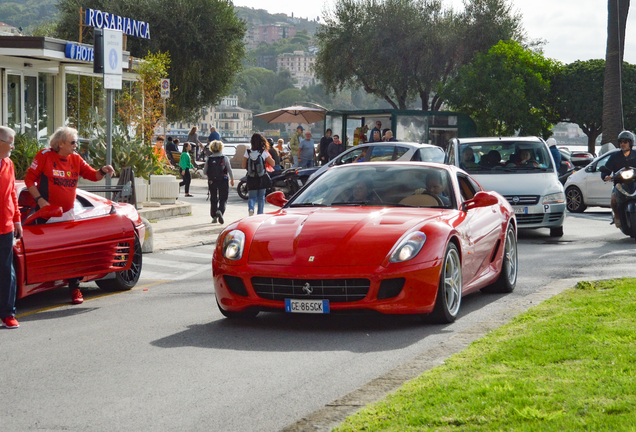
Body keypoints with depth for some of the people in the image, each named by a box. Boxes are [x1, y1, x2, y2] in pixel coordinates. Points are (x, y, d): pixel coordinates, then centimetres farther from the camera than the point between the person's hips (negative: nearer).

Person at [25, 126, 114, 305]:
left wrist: (103, 171, -12)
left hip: (67, 214, 4)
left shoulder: (75, 159, 8)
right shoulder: (45, 156, -6)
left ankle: (75, 289, 6)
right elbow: (29, 178, -5)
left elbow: (92, 175, 10)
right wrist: (39, 199, -15)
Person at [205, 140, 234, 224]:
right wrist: (232, 179, 11)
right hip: (223, 182, -2)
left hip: (212, 182, 2)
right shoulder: (224, 158, -7)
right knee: (223, 199, 3)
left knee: (213, 199, 13)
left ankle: (214, 217, 14)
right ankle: (220, 211, -24)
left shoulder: (208, 159, -1)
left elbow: (204, 171, 2)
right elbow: (230, 170, -3)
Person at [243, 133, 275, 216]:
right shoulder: (264, 153, -9)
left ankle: (251, 208, -20)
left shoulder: (247, 153, -6)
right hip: (262, 179, 0)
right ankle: (260, 215, 15)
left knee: (251, 197, 9)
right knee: (261, 197, 15)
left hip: (251, 179, 0)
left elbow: (244, 166, -1)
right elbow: (272, 163, -1)